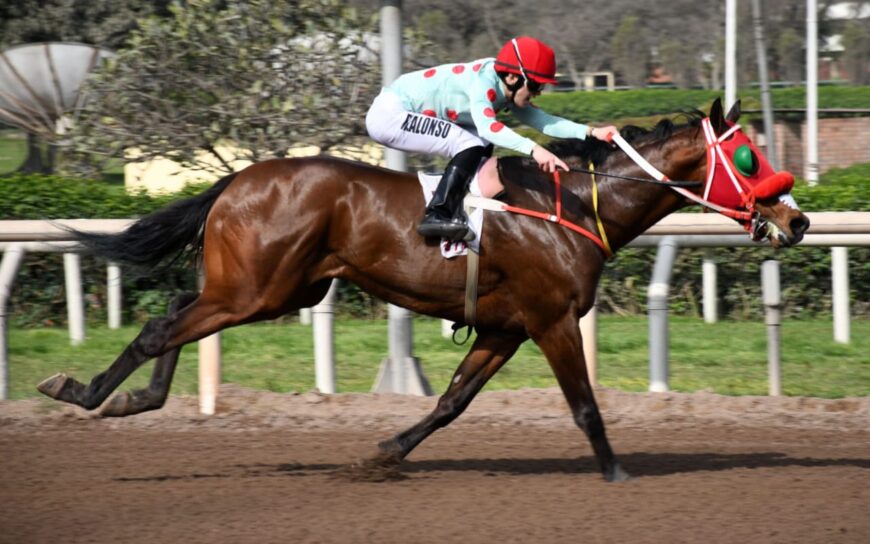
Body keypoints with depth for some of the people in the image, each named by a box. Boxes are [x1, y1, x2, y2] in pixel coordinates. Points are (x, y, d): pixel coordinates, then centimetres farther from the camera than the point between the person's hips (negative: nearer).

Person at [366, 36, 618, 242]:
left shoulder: (508, 92, 5)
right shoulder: (484, 80, -23)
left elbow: (540, 120, 5)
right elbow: (486, 125, -39)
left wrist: (590, 132, -6)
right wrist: (533, 149, -48)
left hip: (402, 115, 10)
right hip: (389, 113, -10)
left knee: (481, 147, 11)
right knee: (471, 145, -20)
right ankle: (436, 215, -26)